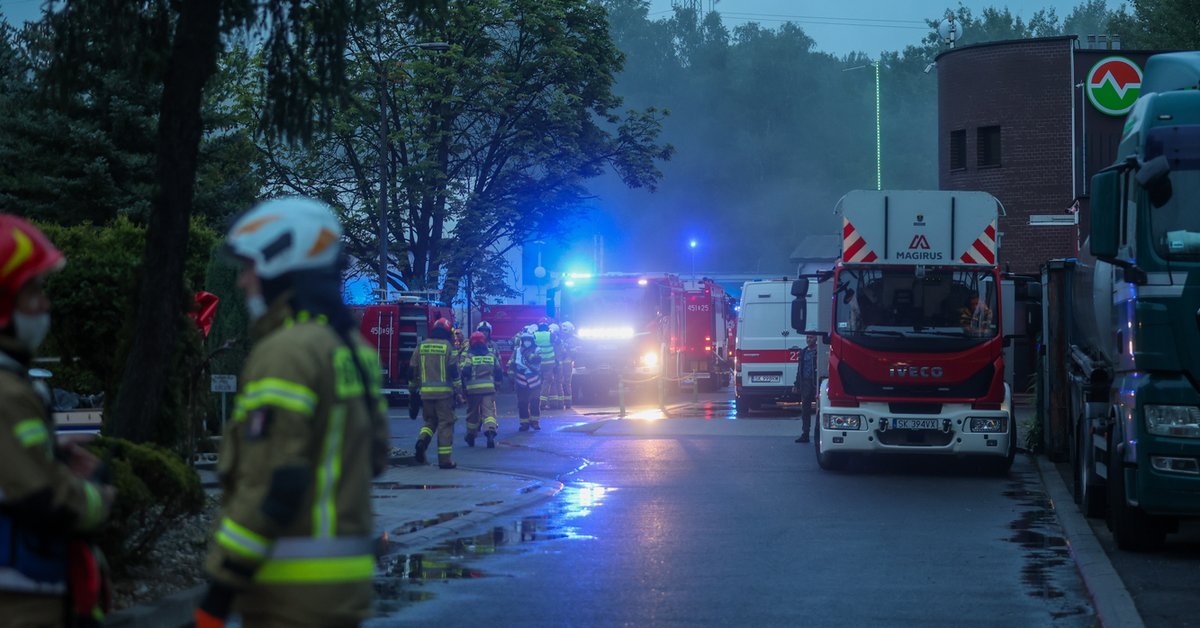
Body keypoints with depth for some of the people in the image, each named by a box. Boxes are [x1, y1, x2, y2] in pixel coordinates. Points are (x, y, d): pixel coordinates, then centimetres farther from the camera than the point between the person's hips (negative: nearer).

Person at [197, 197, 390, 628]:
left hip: (293, 588, -9)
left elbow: (270, 484, -20)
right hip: (349, 576, 9)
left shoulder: (287, 352, -15)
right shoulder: (354, 348, 13)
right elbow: (373, 458, 19)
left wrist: (219, 591, -16)